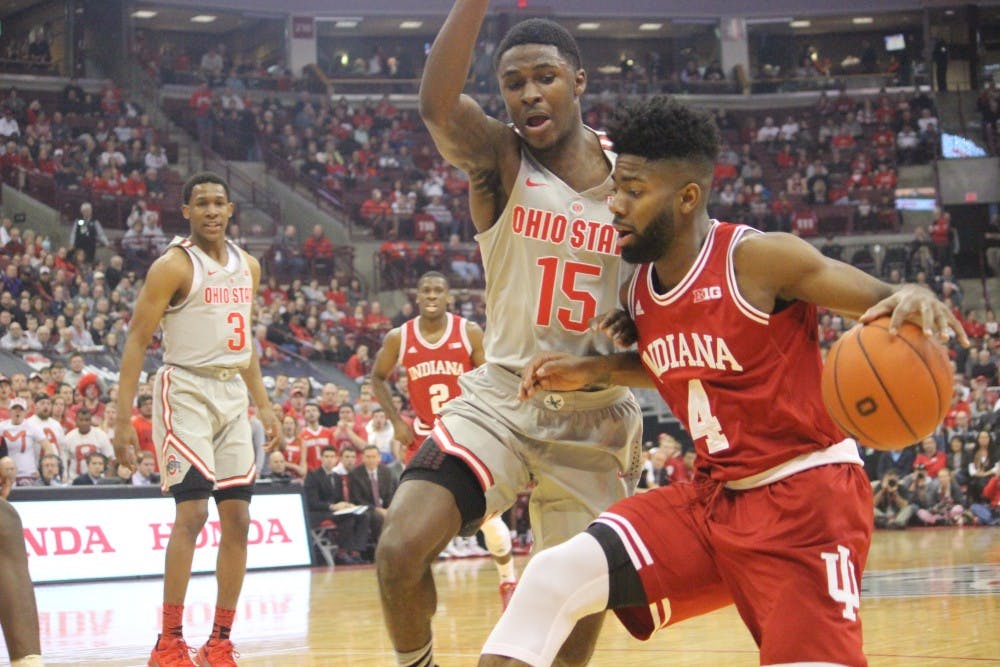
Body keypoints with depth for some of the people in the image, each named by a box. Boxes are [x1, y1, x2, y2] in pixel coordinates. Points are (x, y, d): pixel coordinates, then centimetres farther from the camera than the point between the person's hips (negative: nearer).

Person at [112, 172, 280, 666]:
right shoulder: (174, 265, -10)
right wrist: (123, 420, -17)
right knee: (192, 511, -16)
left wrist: (263, 403, 16)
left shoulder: (248, 267, 11)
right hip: (185, 391, -7)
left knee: (237, 517, 3)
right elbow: (137, 339, -11)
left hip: (232, 395, 7)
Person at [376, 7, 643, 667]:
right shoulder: (499, 158, -8)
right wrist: (476, 4, -39)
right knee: (401, 548, -20)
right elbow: (437, 105, -31)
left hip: (597, 417, 2)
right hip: (502, 398, -2)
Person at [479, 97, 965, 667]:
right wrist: (592, 371, 11)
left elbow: (889, 306, -13)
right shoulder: (639, 291, 5)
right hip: (715, 495, 6)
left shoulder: (757, 258, -16)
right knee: (553, 577, -10)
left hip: (806, 494, -6)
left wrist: (915, 301, -37)